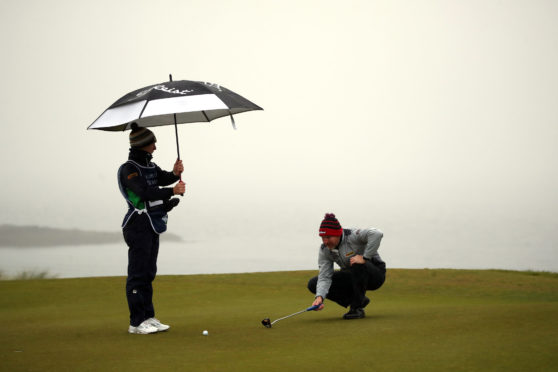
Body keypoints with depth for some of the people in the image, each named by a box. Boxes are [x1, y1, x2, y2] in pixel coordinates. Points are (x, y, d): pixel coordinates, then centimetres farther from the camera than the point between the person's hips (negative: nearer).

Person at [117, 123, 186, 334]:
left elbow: (163, 179, 5)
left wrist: (175, 174, -16)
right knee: (138, 274, -8)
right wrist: (172, 192, -26)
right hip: (139, 225, -9)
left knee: (148, 273, 12)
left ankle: (148, 318, 17)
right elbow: (145, 192, -23)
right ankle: (136, 322, -6)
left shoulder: (150, 166, 16)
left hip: (153, 226, 9)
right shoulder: (129, 169, -12)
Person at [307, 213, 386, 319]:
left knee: (357, 265, -40)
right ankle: (359, 300, 0)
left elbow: (377, 234, -43)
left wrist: (365, 257, -40)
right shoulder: (324, 250, -10)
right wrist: (319, 297, -33)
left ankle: (357, 308, -20)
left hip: (375, 275, -6)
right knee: (313, 284, -7)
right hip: (350, 278, 6)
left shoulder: (352, 236, -27)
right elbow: (324, 277, -16)